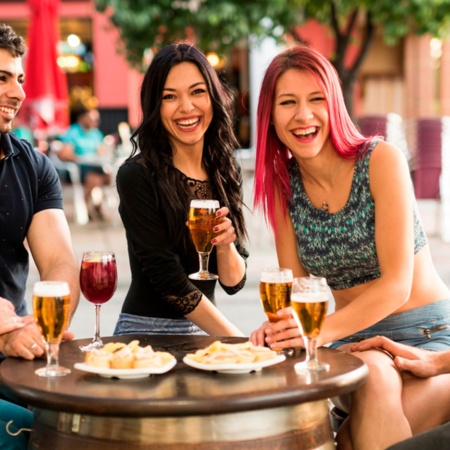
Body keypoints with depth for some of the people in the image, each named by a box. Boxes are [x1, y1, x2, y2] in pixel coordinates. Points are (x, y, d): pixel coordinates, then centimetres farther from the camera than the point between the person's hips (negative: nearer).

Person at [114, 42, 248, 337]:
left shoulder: (225, 172, 6)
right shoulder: (137, 176, -10)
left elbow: (234, 282, 7)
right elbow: (168, 278, -12)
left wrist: (225, 245, -13)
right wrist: (239, 341, -12)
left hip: (204, 334, 5)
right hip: (146, 332, -5)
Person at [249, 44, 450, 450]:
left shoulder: (381, 160, -12)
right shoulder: (283, 185, 1)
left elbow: (397, 285, -17)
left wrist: (321, 331, -31)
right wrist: (283, 326, -23)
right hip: (355, 341, 3)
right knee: (371, 374, -33)